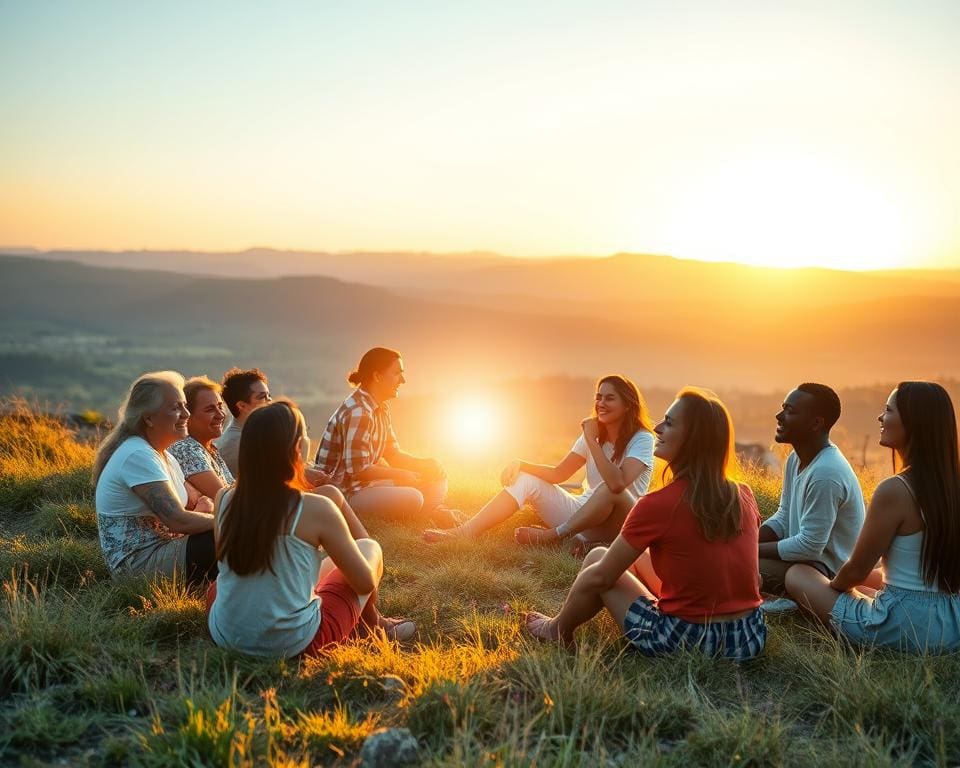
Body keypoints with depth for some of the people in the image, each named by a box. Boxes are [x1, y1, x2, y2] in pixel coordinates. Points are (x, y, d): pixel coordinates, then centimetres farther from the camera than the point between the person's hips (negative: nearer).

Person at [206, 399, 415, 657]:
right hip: (295, 644, -4)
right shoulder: (316, 509, -17)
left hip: (226, 637, 5)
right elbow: (365, 582, -7)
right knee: (370, 548, 15)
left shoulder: (224, 500, -5)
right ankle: (371, 623, 42)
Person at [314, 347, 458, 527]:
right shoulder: (358, 412, -22)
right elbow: (358, 470, -25)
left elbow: (393, 454, 14)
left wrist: (427, 466, -2)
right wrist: (400, 475, -15)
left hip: (367, 481, 10)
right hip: (346, 491, -10)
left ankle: (435, 512, -8)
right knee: (412, 498, -31)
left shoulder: (381, 409, 10)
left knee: (434, 468, 7)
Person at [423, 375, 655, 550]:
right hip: (581, 512, 7)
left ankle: (554, 535, -26)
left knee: (611, 488, -38)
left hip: (620, 525, -6)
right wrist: (520, 465, -10)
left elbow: (616, 483, -31)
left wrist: (591, 440, -26)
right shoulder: (595, 433, 8)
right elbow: (558, 473, 6)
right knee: (526, 480, -9)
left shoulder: (642, 439, -14)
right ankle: (466, 531, -22)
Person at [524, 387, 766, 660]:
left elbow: (600, 577, -7)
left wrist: (560, 625, 10)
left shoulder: (657, 505, -17)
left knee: (597, 557, 14)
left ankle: (559, 630, 35)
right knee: (641, 556, 24)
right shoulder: (744, 496, -1)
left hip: (683, 643, -6)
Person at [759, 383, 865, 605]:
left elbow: (809, 547, -25)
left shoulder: (825, 474, -28)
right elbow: (783, 518, 10)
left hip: (826, 569, -10)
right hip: (807, 552, 10)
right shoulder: (796, 459, 3)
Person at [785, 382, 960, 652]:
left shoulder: (895, 490, -22)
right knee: (867, 578, 34)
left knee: (797, 574, 8)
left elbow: (856, 570, -13)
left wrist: (833, 585, 10)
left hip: (906, 629, -8)